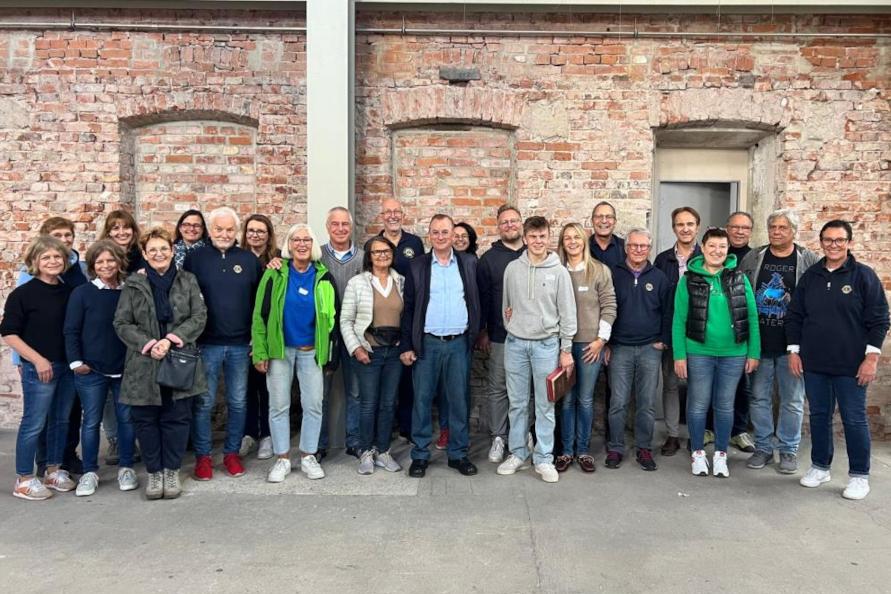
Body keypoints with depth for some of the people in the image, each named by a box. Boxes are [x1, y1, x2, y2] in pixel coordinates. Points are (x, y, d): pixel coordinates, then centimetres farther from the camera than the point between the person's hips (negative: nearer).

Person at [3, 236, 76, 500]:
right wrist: (37, 360, -16)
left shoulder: (69, 291, 6)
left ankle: (53, 471, 28)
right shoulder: (23, 294, -10)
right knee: (34, 423, 1)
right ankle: (24, 480, 14)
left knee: (61, 420, 13)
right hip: (38, 368, -5)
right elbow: (9, 333, -10)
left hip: (67, 367, 6)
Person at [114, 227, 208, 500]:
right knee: (145, 420, 6)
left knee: (177, 418, 6)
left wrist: (171, 339, -15)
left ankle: (172, 470, 21)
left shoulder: (188, 281, 4)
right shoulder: (133, 284, 3)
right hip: (144, 365, 0)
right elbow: (122, 323, -1)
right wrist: (149, 344, -15)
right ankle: (154, 472, 22)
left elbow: (199, 317, -2)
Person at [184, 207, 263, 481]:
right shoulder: (195, 258, 1)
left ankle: (232, 452, 24)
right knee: (203, 403, 5)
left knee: (238, 402, 10)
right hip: (206, 344, -1)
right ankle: (202, 455, 19)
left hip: (240, 345, 2)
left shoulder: (249, 260, 5)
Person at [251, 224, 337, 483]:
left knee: (313, 405, 4)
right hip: (279, 349, -1)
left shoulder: (324, 277, 1)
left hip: (312, 351, 1)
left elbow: (331, 315, 7)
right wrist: (260, 352, -9)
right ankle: (282, 459, 19)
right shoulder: (275, 274, -4)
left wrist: (330, 351, 4)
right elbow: (260, 314, -4)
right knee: (279, 405, 6)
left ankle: (308, 456, 20)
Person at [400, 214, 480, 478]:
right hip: (426, 343, 0)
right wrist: (406, 345, -2)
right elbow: (408, 307, 2)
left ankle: (458, 454, 20)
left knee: (458, 400, 7)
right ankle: (420, 455, 16)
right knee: (422, 399, 5)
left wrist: (476, 333, 2)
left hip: (459, 343, 1)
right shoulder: (418, 265, 3)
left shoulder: (469, 263, 6)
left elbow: (477, 301, 9)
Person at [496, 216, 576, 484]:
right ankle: (517, 454, 23)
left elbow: (567, 313, -1)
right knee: (517, 403, 10)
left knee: (545, 406, 4)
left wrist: (566, 349, -3)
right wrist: (510, 326, 8)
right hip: (515, 343, 2)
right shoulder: (512, 269, 4)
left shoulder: (559, 272, -2)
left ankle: (544, 459, 15)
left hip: (546, 344, -2)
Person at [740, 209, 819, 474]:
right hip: (759, 342, 2)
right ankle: (763, 447, 23)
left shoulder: (809, 261, -1)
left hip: (792, 344, -2)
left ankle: (789, 450, 21)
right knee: (759, 397, 10)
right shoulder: (753, 258, 4)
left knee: (792, 400, 7)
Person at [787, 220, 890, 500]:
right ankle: (820, 466, 27)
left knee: (854, 420, 4)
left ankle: (859, 475, 18)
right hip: (814, 364, 4)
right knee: (819, 415, 13)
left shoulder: (864, 275, -4)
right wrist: (794, 351, 5)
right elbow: (794, 316, 11)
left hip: (851, 366, -4)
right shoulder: (810, 276, 7)